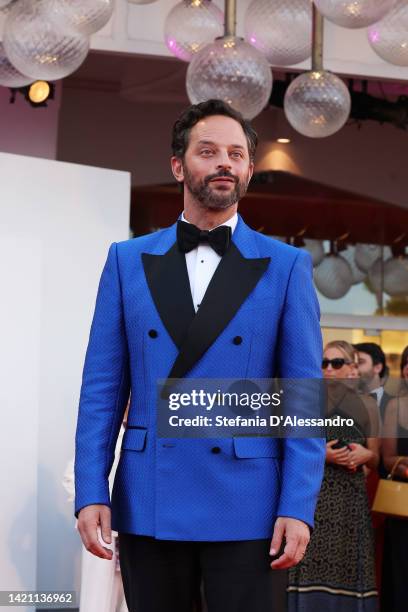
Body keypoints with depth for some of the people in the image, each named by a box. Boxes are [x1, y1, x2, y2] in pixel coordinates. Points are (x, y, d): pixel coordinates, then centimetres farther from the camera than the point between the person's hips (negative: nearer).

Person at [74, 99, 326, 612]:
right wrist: (91, 493, -4)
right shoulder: (127, 261, 8)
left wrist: (298, 507, -8)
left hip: (244, 508, -1)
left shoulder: (285, 267, 3)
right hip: (147, 504, 2)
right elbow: (102, 386, 6)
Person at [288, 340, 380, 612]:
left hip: (351, 496, 1)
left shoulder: (366, 404, 11)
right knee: (314, 564, -9)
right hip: (313, 491, -1)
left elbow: (375, 459, 16)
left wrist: (365, 454, -6)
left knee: (347, 565, -4)